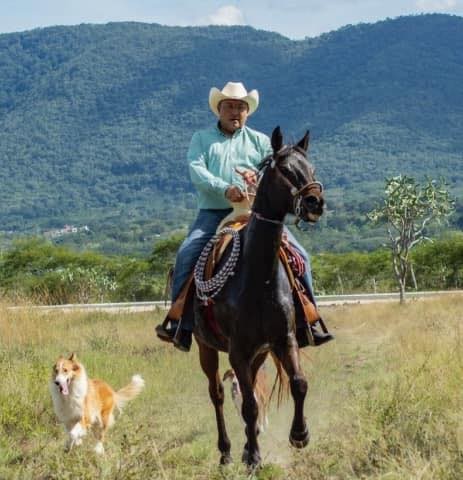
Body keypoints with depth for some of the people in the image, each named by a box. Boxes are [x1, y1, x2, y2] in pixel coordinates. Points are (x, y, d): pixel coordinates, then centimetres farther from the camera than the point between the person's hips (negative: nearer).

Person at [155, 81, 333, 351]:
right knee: (186, 255, -27)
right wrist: (224, 189, -22)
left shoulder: (260, 141, 18)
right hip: (213, 213, -1)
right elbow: (197, 172, -4)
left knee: (299, 256, -13)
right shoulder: (202, 139, 13)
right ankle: (181, 324, -23)